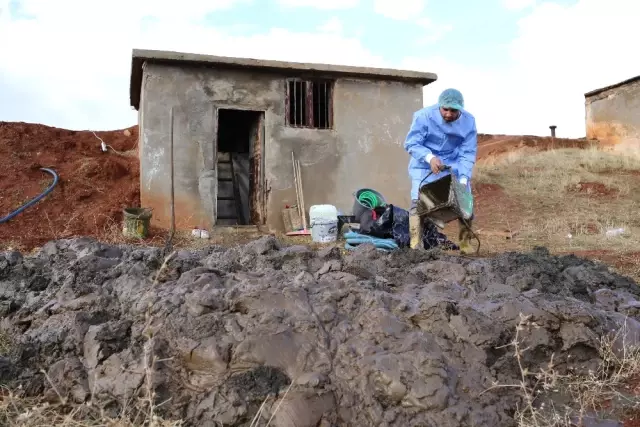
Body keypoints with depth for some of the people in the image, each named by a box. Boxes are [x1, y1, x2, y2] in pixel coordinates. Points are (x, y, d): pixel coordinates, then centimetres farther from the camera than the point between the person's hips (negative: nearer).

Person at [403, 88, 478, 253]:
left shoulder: (469, 121, -14)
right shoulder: (424, 116, -23)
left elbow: (468, 153, -12)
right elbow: (411, 144, -20)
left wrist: (464, 179, -24)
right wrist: (430, 157, -37)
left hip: (454, 166, 3)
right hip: (424, 165, -3)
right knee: (418, 202, -16)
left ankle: (466, 245, 16)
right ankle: (415, 246, -12)